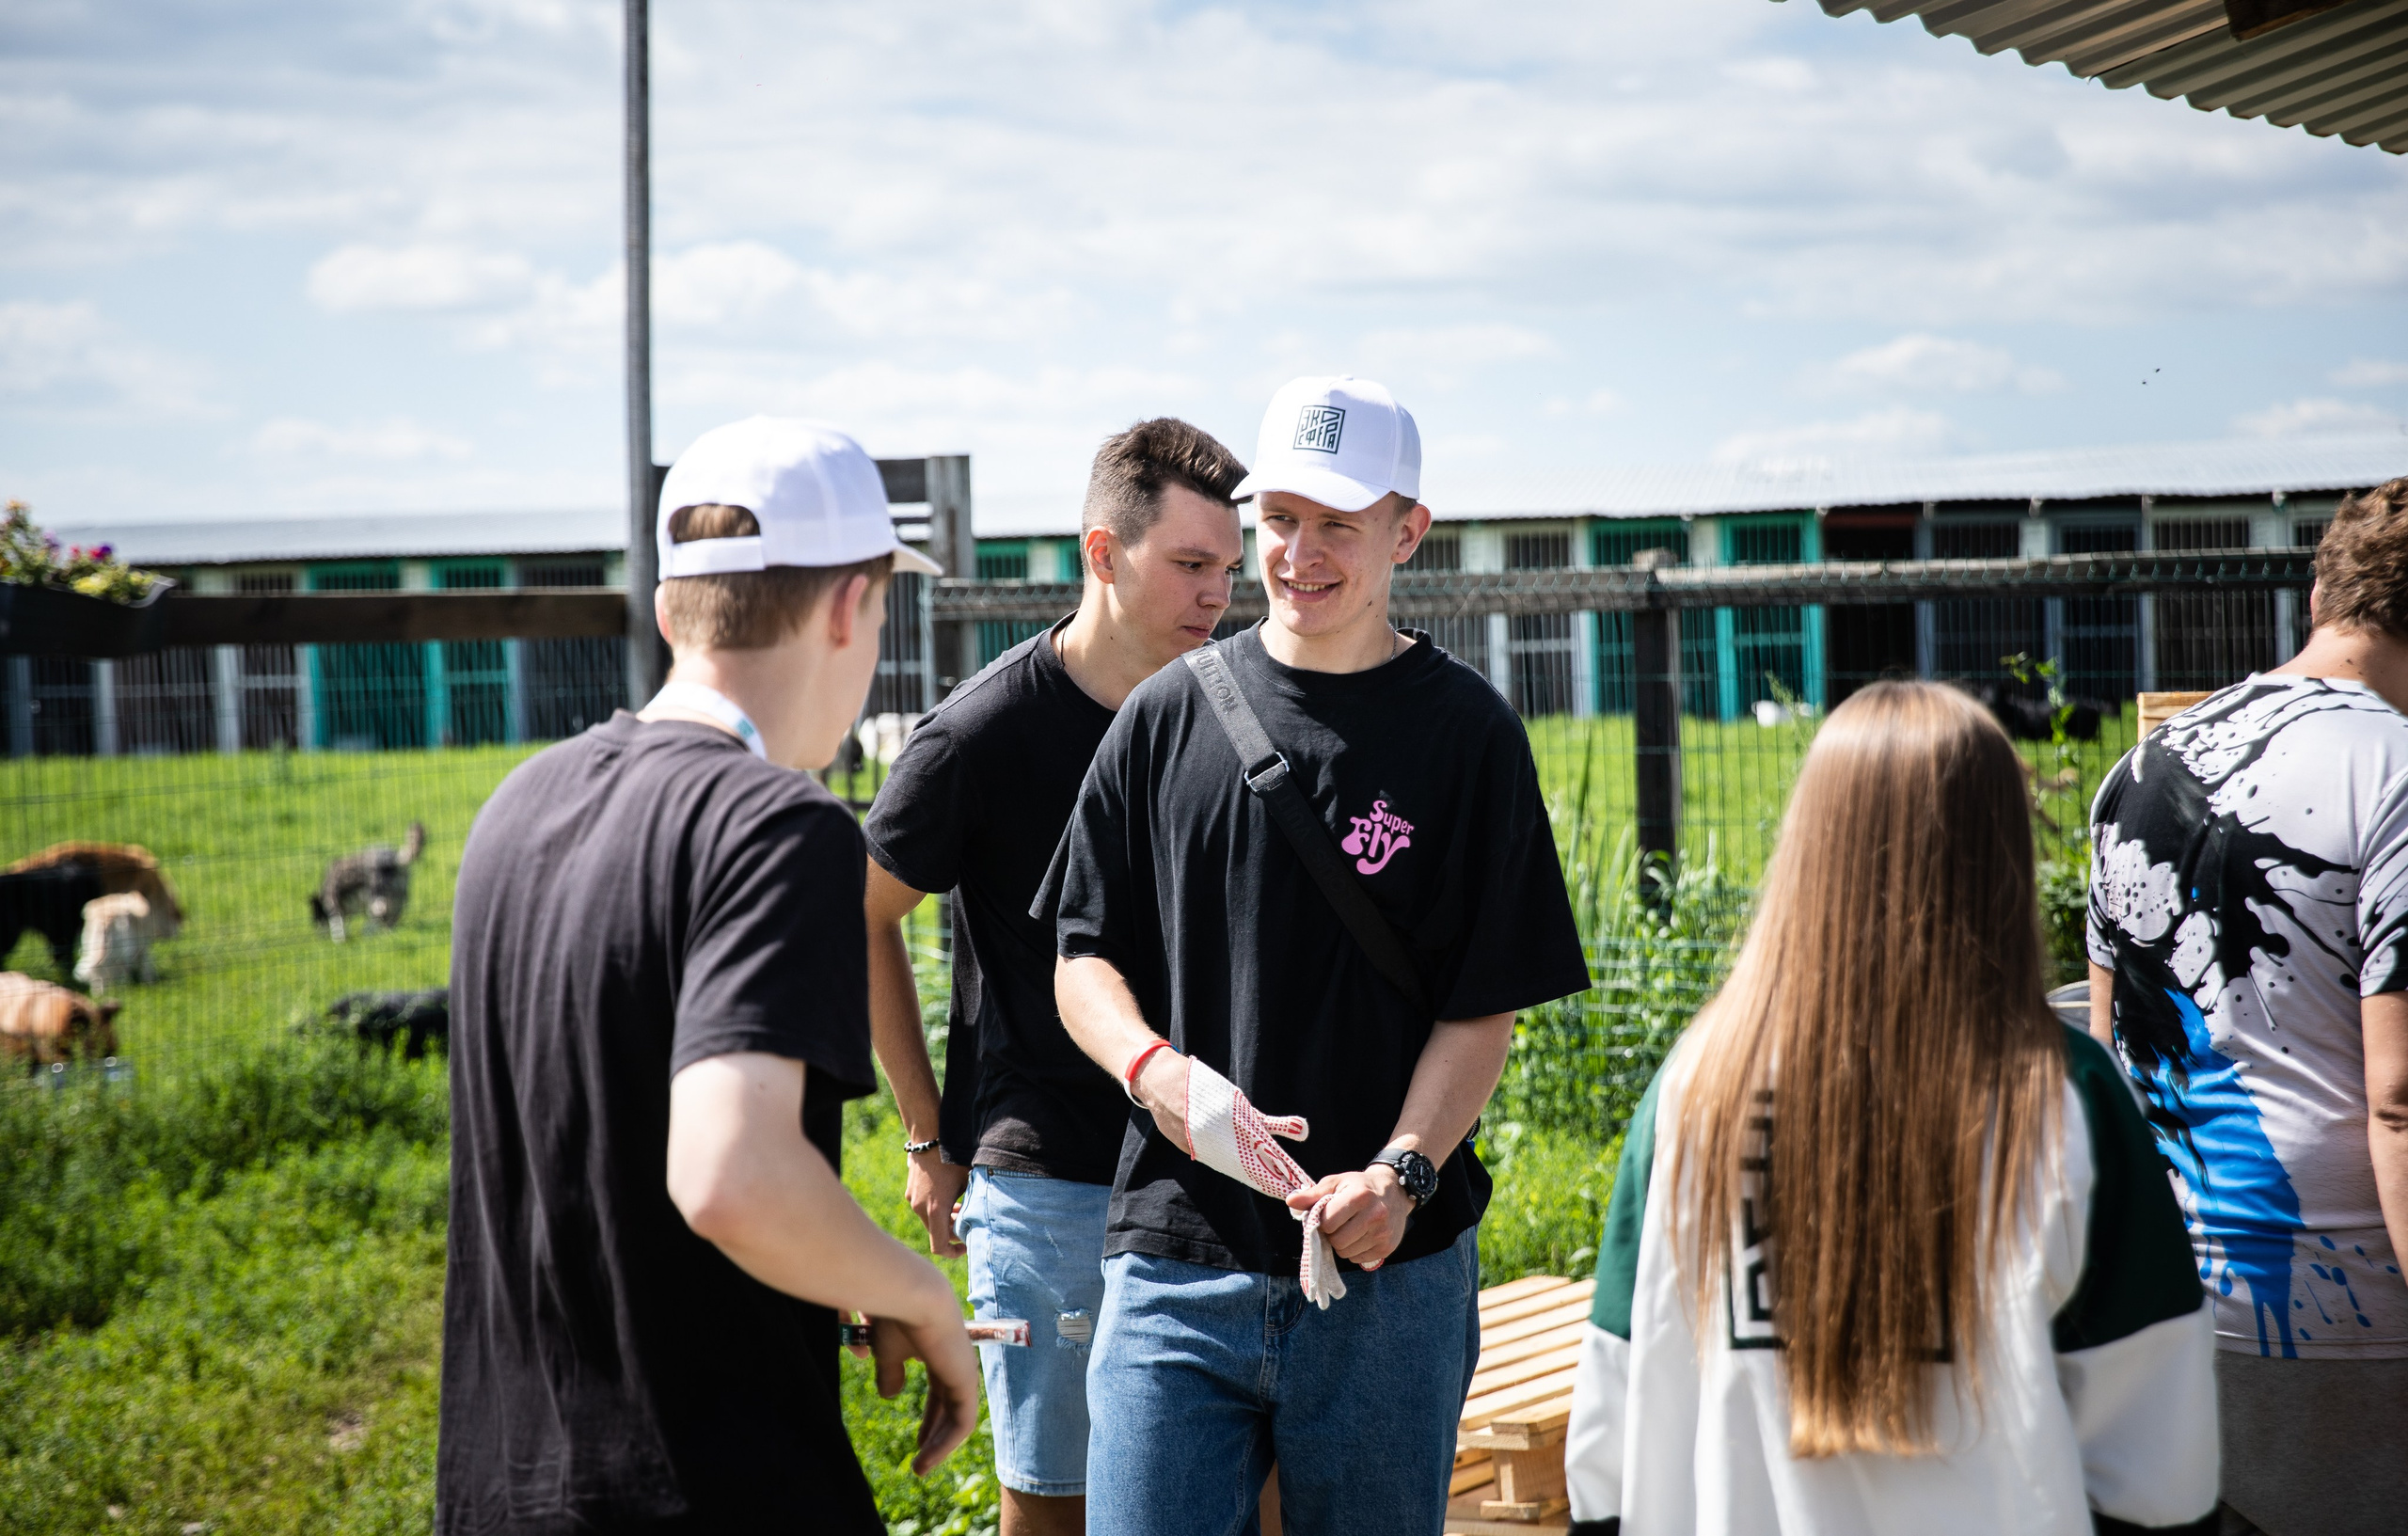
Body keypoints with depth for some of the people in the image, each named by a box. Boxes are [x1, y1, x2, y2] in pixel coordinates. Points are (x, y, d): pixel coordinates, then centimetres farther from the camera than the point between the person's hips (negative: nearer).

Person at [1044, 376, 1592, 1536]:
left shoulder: (1465, 733, 1)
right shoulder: (1168, 717, 7)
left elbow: (1485, 1008, -1)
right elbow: (1084, 958, 10)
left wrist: (1403, 1173, -17)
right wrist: (1154, 1066, -11)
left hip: (1389, 1272, -1)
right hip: (1176, 1259, 1)